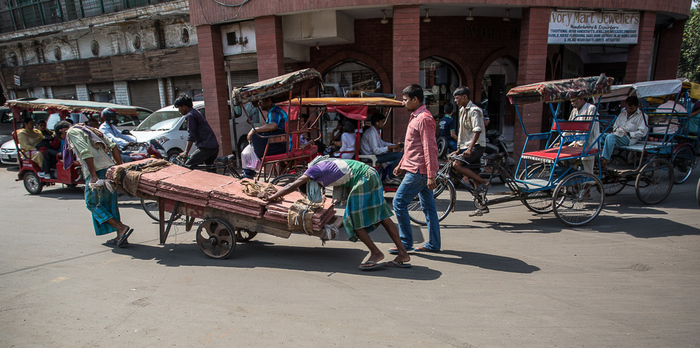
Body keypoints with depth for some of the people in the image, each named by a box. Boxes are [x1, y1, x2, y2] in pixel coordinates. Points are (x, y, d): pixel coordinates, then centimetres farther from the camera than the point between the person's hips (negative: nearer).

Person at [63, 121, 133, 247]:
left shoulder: (71, 132, 2)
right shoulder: (89, 130, 26)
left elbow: (86, 152, -15)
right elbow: (113, 146, 16)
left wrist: (93, 175, -20)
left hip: (97, 172, -8)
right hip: (110, 168, 8)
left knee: (92, 203, 3)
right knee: (110, 204, 12)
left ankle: (121, 228, -11)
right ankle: (120, 237, 10)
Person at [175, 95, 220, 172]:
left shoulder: (190, 115, -8)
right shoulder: (196, 112, 21)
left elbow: (191, 137, -14)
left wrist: (186, 152, -12)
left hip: (206, 147, -10)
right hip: (214, 147, 10)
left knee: (187, 168, -8)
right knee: (211, 171, 15)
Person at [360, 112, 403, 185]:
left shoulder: (375, 131, 16)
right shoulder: (371, 132, -18)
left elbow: (382, 143, 26)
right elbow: (376, 151, -24)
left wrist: (395, 145, 12)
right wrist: (390, 147, -16)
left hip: (374, 155, 11)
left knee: (400, 154, 16)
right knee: (399, 155, -19)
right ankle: (389, 178, -8)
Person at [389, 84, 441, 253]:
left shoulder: (424, 118, -15)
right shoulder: (416, 117, 18)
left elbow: (430, 148, -21)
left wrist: (431, 175, -24)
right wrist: (401, 165, 26)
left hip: (418, 171, -10)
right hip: (419, 170, 10)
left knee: (399, 203, -5)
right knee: (428, 206, 12)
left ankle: (405, 243, 5)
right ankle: (433, 244, 20)